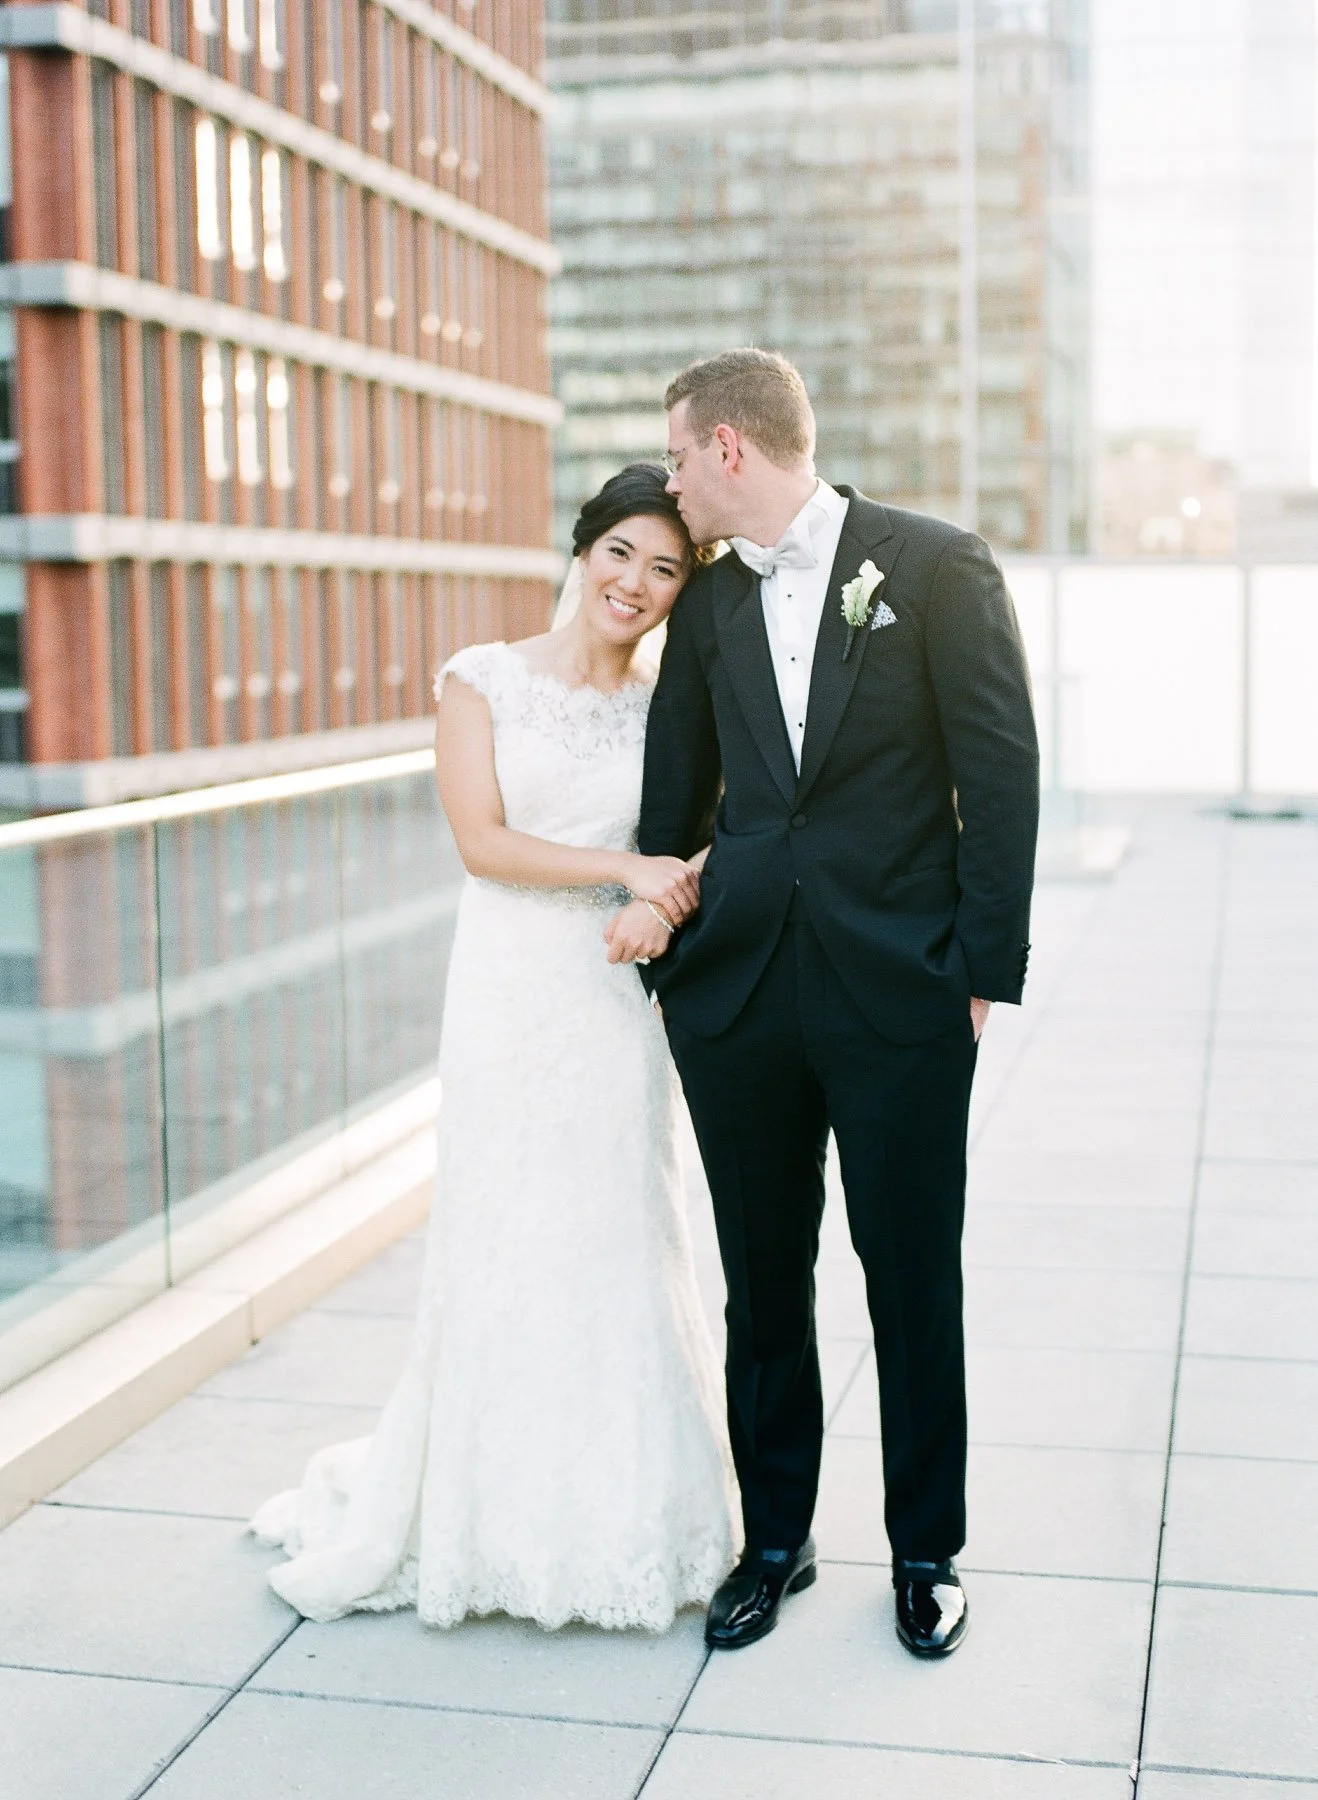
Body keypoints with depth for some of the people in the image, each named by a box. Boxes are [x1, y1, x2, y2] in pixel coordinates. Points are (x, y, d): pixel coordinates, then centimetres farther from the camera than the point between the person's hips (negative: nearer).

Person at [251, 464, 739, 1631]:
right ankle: (492, 1514, 22)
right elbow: (481, 839, -8)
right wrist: (623, 868, -17)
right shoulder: (484, 680, 0)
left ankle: (621, 1515, 22)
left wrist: (666, 908, -12)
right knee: (502, 1249, 4)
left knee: (619, 1250, 6)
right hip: (509, 996, -2)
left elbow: (685, 853, 10)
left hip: (619, 1004, 2)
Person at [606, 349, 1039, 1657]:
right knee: (763, 1282, 12)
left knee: (915, 1282, 7)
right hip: (739, 993, 4)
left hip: (901, 990, -4)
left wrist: (989, 964, -8)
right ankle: (774, 1541, 28)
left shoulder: (938, 566, -4)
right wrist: (652, 911, 4)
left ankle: (925, 1552, 25)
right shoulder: (706, 605, 9)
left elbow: (999, 771, -6)